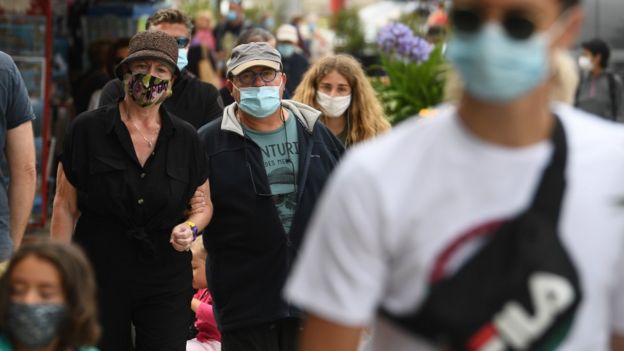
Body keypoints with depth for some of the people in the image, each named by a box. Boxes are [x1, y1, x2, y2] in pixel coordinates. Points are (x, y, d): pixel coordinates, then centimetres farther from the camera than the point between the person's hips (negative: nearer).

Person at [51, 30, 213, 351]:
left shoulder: (185, 138, 5)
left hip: (167, 282, 2)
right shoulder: (87, 130, -3)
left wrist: (190, 227, -7)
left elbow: (203, 204, 16)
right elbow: (65, 207, 0)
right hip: (98, 277, -2)